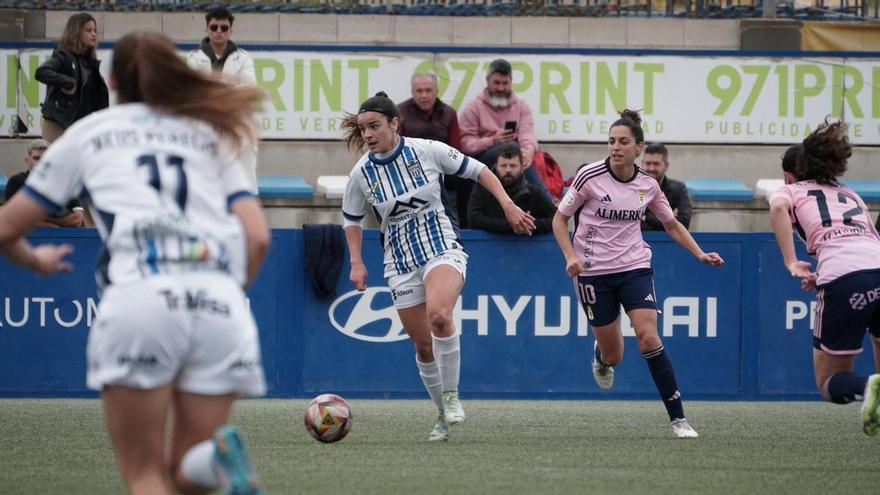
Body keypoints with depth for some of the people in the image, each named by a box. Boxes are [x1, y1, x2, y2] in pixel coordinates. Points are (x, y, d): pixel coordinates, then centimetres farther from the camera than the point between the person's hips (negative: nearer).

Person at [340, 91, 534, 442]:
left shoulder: (428, 151, -9)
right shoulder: (362, 173, -3)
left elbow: (478, 171, 3)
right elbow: (352, 219, 13)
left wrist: (509, 206, -3)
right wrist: (356, 263, 3)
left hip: (443, 249, -3)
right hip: (401, 264, 3)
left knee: (439, 315, -32)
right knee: (423, 345, 2)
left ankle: (451, 395, -17)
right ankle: (444, 414, 22)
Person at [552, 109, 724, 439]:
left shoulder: (648, 186, 0)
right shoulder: (590, 176, -10)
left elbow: (672, 225, 15)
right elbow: (559, 219, -1)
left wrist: (700, 254, 3)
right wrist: (571, 256, -16)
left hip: (635, 267, 1)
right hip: (594, 272, -1)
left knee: (648, 338, -18)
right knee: (613, 356, 4)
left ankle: (678, 419, -14)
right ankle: (601, 355, 45)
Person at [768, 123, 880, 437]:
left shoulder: (791, 190, 21)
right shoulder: (850, 195, 35)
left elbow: (778, 207, -3)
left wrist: (791, 263, -4)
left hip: (844, 278, -4)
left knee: (830, 382, 9)